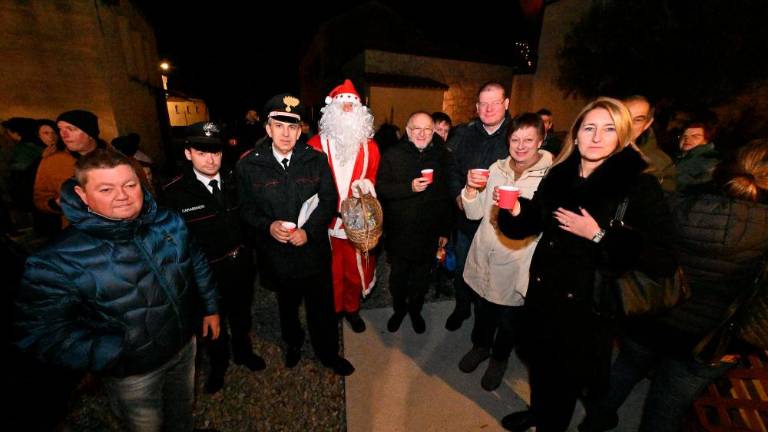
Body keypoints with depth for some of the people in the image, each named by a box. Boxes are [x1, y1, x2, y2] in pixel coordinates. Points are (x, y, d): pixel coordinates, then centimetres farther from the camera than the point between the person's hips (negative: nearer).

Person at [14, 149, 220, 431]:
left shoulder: (169, 222, -12)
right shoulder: (59, 260, -25)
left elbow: (197, 264, 1)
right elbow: (41, 332, -19)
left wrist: (210, 307, 6)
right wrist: (120, 351, -25)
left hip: (186, 344, 4)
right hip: (134, 372, -3)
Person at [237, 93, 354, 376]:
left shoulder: (316, 160, -6)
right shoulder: (249, 165, -6)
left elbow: (329, 200, -6)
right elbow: (245, 207, 0)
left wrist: (309, 230, -18)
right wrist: (267, 225, -19)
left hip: (314, 248, 0)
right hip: (277, 252, 1)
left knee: (322, 305, 12)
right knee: (287, 304, 24)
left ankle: (328, 353, 38)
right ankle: (293, 343, 53)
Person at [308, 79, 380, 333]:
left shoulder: (370, 146, 6)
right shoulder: (316, 144, -3)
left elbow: (373, 179, 9)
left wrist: (366, 187, -12)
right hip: (326, 221, -2)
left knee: (356, 269, 14)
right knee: (330, 270, 12)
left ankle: (352, 308, 40)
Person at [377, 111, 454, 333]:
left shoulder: (443, 157, 0)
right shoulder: (393, 155, -3)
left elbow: (449, 196, 2)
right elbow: (381, 188, -9)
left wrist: (445, 230, 3)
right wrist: (409, 187, -24)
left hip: (429, 232, 1)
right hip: (399, 231, 0)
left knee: (422, 276, 17)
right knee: (398, 275, 15)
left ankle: (415, 309, 42)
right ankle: (399, 308, 41)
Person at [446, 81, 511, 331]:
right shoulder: (463, 134, 3)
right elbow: (450, 168, 3)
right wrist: (458, 195, -9)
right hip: (466, 215, 3)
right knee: (462, 266, 18)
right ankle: (461, 307, 43)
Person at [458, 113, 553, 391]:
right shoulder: (497, 169, 0)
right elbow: (475, 213, 0)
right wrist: (471, 188, -18)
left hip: (517, 264, -3)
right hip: (485, 257, 3)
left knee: (510, 318, 19)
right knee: (483, 308, 23)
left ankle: (499, 359, 48)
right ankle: (480, 346, 52)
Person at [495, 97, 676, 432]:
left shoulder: (640, 185, -14)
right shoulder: (557, 176, -1)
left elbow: (664, 260, -17)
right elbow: (531, 224, 6)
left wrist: (599, 235, -25)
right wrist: (515, 211, -15)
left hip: (587, 304, -4)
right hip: (542, 292, 4)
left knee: (567, 375, 18)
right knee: (539, 361, 24)